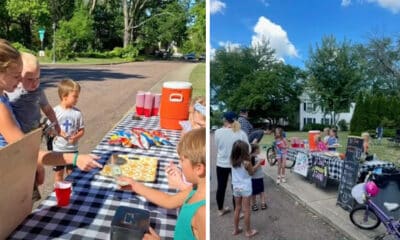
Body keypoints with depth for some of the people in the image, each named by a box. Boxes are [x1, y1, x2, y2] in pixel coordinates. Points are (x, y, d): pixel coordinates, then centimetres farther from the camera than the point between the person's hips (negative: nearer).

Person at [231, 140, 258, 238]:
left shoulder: (232, 161, -6)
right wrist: (250, 160, -4)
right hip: (245, 188, -5)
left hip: (236, 187, 5)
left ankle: (235, 229, 30)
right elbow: (251, 173, -5)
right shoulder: (247, 162, -20)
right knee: (246, 210, 7)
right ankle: (248, 231, 21)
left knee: (237, 209, 19)